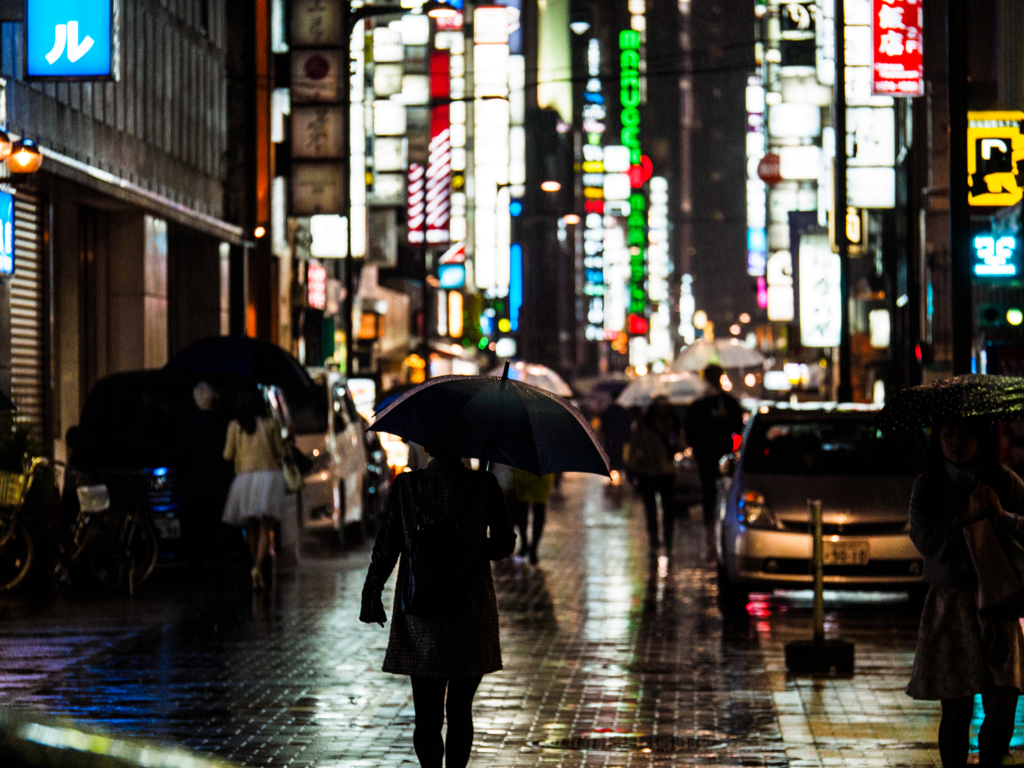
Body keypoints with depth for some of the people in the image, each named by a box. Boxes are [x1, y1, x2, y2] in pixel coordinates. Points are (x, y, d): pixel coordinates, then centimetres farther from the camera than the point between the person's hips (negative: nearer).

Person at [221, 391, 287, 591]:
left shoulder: (234, 426, 3)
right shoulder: (271, 424, 1)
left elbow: (228, 455, 3)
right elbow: (280, 452, 4)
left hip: (245, 476, 1)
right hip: (269, 475, -1)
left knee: (251, 528, 13)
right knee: (265, 528, -4)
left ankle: (256, 567, 12)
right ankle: (258, 567, -23)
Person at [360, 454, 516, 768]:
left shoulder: (405, 486, -6)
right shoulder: (483, 486, -6)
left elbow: (386, 547, -3)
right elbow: (504, 544, 1)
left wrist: (372, 592, 10)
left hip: (419, 613, 0)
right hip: (469, 610, 0)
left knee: (427, 713, 4)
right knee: (460, 711, 13)